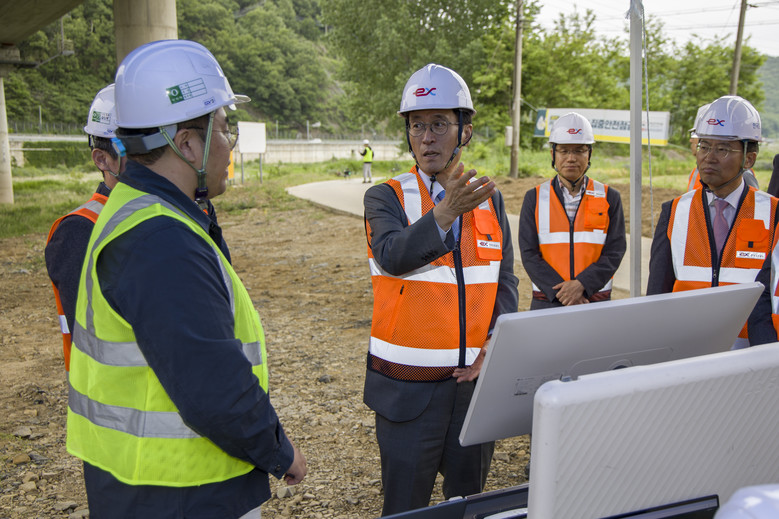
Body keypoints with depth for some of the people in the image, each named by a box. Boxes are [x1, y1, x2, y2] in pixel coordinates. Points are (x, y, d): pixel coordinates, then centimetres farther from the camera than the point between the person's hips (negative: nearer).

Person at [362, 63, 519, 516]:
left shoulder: (490, 199, 7)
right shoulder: (387, 197, -4)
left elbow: (505, 281, 8)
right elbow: (393, 257, -23)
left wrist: (495, 346, -6)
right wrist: (447, 212, -37)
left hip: (475, 380, 4)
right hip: (408, 388, -3)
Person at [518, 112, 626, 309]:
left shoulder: (609, 198, 5)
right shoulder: (534, 198, 4)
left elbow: (615, 252, -1)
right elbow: (529, 254, -3)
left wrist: (581, 284, -16)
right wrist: (562, 291, -14)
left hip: (597, 301, 0)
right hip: (547, 302, 0)